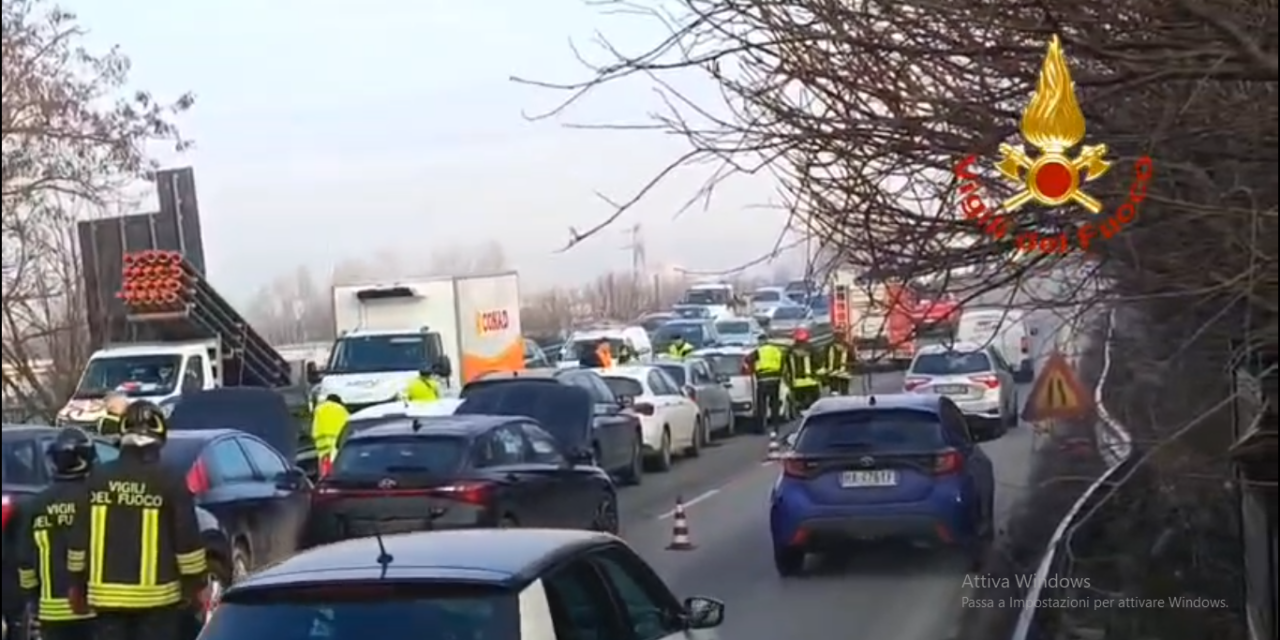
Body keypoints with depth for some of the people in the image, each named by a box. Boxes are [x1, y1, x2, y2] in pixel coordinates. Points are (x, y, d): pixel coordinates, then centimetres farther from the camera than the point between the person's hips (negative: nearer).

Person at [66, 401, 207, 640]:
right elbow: (187, 539, -8)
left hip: (107, 593, 3)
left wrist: (79, 585, 15)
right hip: (156, 594, -3)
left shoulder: (97, 479, 2)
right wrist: (195, 585, 2)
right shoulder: (169, 482, -8)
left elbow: (79, 537, 6)